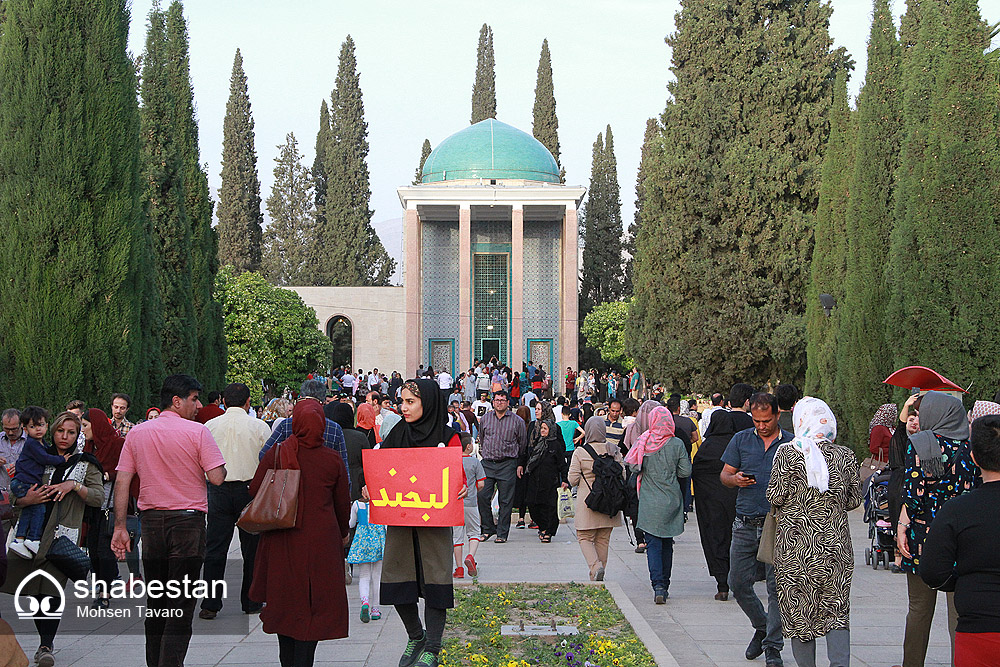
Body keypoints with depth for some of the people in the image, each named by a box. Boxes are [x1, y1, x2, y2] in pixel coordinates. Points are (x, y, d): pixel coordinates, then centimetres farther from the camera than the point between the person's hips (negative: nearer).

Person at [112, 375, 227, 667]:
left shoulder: (136, 434, 5)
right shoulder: (196, 432, -10)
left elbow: (122, 482, 3)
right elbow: (217, 478, -14)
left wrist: (120, 527, 5)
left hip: (151, 522, 5)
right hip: (188, 522, -5)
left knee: (155, 603, 16)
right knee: (181, 605, -1)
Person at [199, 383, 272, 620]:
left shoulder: (210, 426, 0)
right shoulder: (259, 427, -5)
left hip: (218, 491, 1)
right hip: (250, 490, -1)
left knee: (214, 550, 5)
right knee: (252, 549, 9)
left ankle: (210, 604, 2)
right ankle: (251, 603, 14)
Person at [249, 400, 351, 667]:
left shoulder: (275, 454, -6)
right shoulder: (332, 459, -5)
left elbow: (254, 491, -2)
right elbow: (343, 502, 4)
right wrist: (343, 533, 20)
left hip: (281, 539, 1)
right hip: (321, 539, -1)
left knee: (284, 599, 14)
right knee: (315, 601, 5)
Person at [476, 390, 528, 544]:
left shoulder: (517, 421, 1)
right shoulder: (485, 419, 9)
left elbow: (522, 443, 11)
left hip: (507, 464, -2)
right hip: (487, 464, 2)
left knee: (505, 501, -1)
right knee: (482, 496, -5)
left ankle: (502, 533, 6)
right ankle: (488, 528, 10)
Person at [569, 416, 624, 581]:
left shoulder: (579, 453, -9)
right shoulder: (614, 451, -2)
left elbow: (573, 480, -8)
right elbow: (622, 476, 3)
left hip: (588, 502, -3)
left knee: (585, 537, 7)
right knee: (603, 539, 14)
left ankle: (596, 566, -16)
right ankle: (599, 575, 17)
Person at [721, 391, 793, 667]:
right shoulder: (740, 440, 9)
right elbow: (724, 474, 12)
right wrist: (736, 479, -10)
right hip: (745, 525, 3)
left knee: (777, 586, -3)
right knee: (738, 583, 5)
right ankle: (762, 627, 30)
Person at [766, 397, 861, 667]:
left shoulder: (787, 453, -9)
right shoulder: (846, 456, 0)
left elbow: (775, 496, -9)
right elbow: (854, 500, 7)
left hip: (795, 544, -2)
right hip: (836, 543, 2)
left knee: (798, 609, 10)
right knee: (836, 609, 8)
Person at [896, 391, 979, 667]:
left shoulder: (919, 444, -7)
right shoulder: (969, 447, 2)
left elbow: (914, 495, -14)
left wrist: (902, 525, -5)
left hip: (924, 534, -2)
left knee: (920, 608, 10)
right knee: (959, 610, 3)